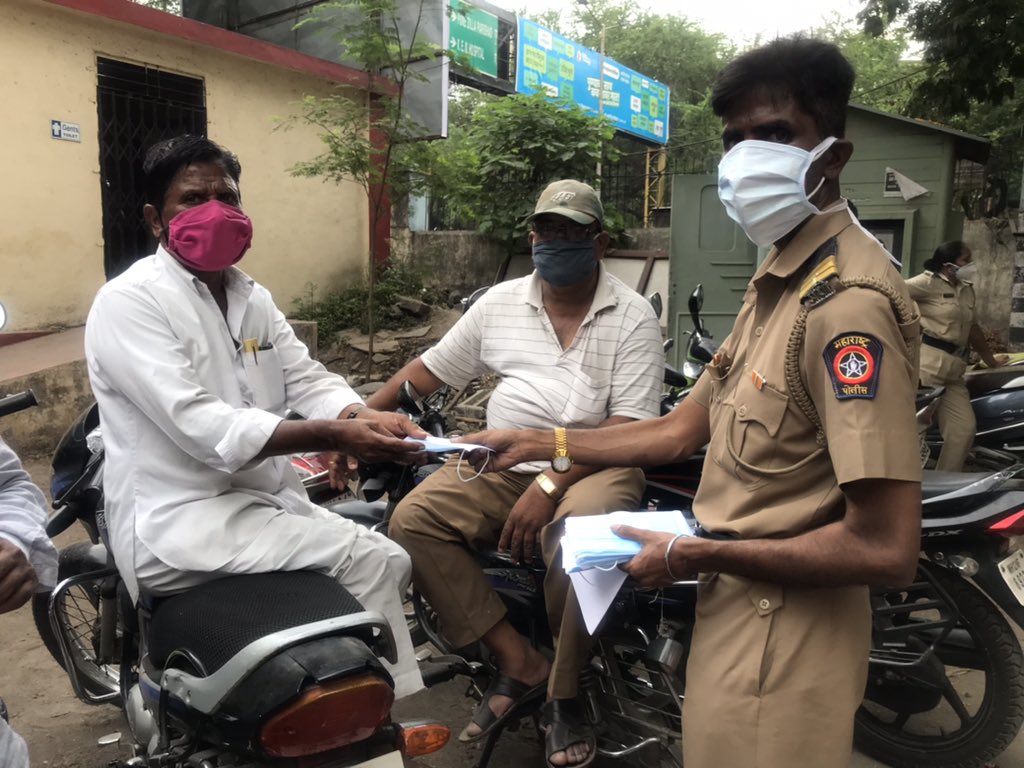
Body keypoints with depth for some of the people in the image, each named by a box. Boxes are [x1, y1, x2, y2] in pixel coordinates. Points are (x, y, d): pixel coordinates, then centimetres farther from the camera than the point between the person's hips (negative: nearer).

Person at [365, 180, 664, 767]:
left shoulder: (633, 316, -1)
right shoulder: (500, 303, 12)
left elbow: (631, 426, -10)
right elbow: (428, 370, 15)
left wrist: (550, 486, -21)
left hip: (594, 464, -4)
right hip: (501, 464, 4)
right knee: (412, 520, -17)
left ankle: (563, 695, -8)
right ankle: (519, 664, -11)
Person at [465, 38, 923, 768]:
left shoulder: (847, 300, -22)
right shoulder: (777, 281, 10)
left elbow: (887, 547, -26)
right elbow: (680, 431, 11)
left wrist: (694, 554, -18)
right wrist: (537, 442, 10)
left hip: (781, 629, -9)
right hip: (742, 608, 9)